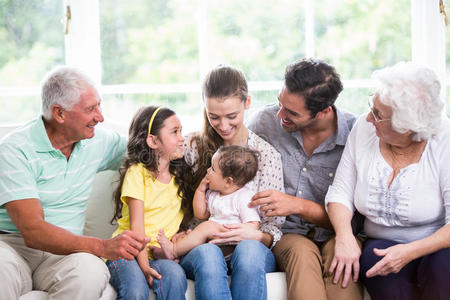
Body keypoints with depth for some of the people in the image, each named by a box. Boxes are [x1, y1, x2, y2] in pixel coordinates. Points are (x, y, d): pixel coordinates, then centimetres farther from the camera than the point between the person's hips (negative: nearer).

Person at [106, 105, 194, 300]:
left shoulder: (181, 175, 16)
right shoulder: (137, 172, -3)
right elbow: (136, 225, -11)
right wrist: (144, 266, -22)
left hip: (161, 255, 4)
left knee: (174, 274, -30)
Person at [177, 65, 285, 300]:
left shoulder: (267, 155, 6)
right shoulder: (193, 148, 8)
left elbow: (273, 229, 5)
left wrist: (254, 235, -18)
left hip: (252, 248, 0)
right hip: (198, 246, 1)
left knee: (249, 250, -37)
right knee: (208, 254, -36)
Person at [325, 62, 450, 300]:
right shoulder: (363, 129, -2)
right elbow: (341, 192, 1)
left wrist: (409, 252, -29)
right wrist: (344, 237, -18)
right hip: (383, 245, 2)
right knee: (374, 257, -32)